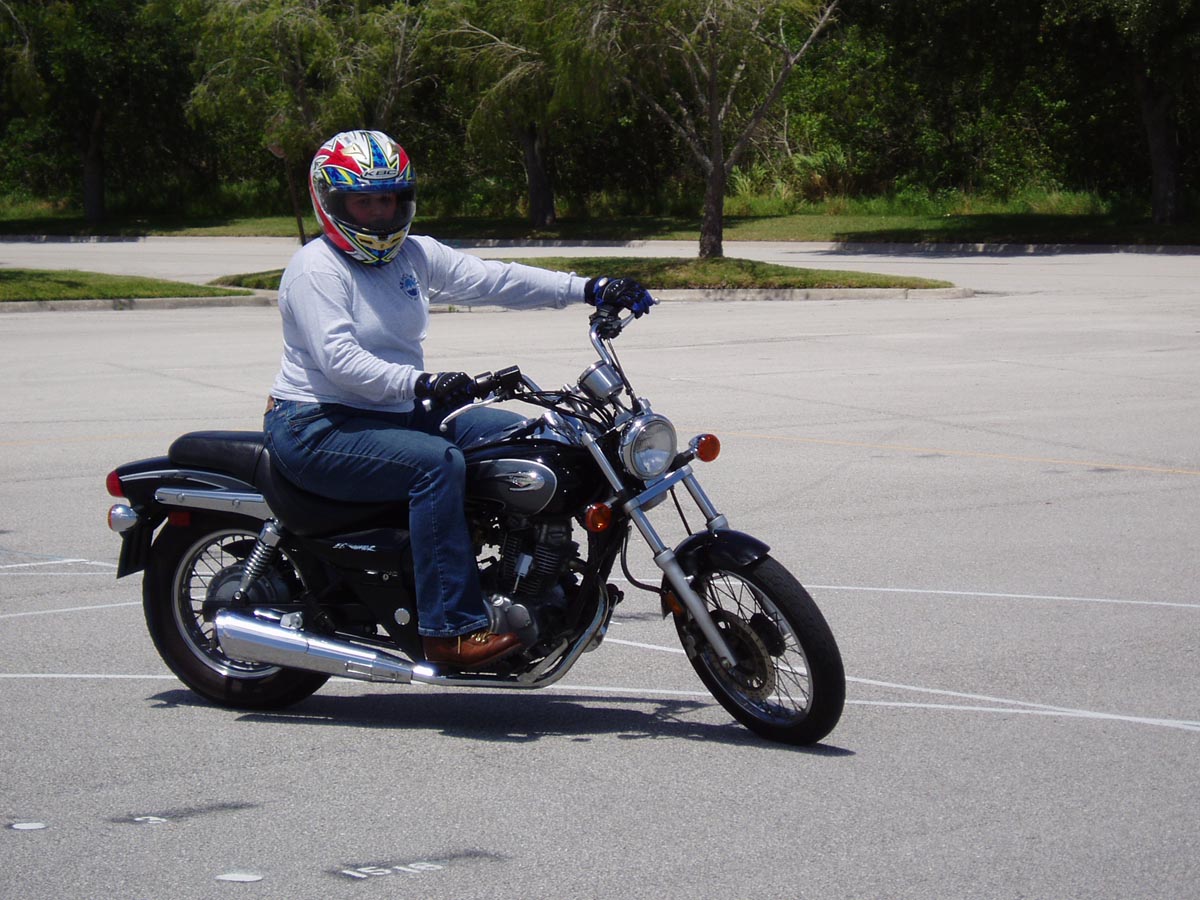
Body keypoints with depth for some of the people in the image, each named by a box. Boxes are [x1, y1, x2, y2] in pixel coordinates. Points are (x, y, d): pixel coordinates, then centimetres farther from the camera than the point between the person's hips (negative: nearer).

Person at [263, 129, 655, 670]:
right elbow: (340, 359, -25)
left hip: (397, 415, 9)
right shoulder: (317, 268, -13)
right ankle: (450, 630, -32)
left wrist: (588, 290, -10)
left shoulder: (413, 255, 10)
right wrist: (421, 384, -38)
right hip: (317, 428, -9)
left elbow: (490, 279, 1)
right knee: (439, 463, -31)